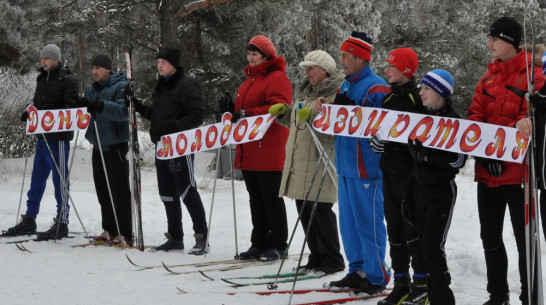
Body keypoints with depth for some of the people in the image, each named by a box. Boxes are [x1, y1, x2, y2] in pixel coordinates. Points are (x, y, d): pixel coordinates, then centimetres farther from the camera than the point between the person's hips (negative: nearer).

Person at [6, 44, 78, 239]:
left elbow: (71, 108, -15)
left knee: (60, 179, -3)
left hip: (58, 137, -8)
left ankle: (62, 223, 2)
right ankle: (29, 221, 20)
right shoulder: (42, 78, 14)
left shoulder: (67, 80, -9)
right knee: (37, 179, 13)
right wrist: (30, 114, 2)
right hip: (43, 136, 8)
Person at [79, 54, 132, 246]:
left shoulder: (120, 87, -9)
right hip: (98, 145, 8)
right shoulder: (91, 90, 16)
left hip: (116, 145, -8)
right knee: (102, 189, 11)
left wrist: (101, 106, -36)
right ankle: (109, 230, 20)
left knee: (119, 189, -7)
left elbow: (124, 112, -24)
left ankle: (125, 234, -6)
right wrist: (80, 106, -3)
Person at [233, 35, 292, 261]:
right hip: (248, 150, 9)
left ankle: (278, 245, 3)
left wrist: (249, 113, -27)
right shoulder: (249, 79, 20)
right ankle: (259, 244, 16)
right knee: (255, 198, 11)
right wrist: (234, 114, 8)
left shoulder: (277, 79, -9)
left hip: (269, 149, -9)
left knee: (271, 197, -4)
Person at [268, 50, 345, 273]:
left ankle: (332, 259, 0)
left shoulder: (336, 93, -8)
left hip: (319, 161, -9)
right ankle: (316, 257, 19)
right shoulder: (306, 92, 21)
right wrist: (284, 113, 17)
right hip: (298, 160, 9)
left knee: (320, 209, -8)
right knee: (304, 209, 10)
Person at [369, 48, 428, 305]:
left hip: (410, 169, -8)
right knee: (395, 227, 10)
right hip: (390, 168, 8)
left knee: (413, 226, -5)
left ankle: (422, 284, 3)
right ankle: (401, 284, 17)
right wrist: (376, 139, 4)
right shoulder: (389, 96, 14)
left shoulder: (417, 96, -10)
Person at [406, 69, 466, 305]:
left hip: (441, 190, -7)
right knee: (425, 242, 12)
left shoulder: (452, 121, -12)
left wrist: (428, 156, -20)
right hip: (419, 186, 7)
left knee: (433, 246, -11)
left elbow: (458, 159, -19)